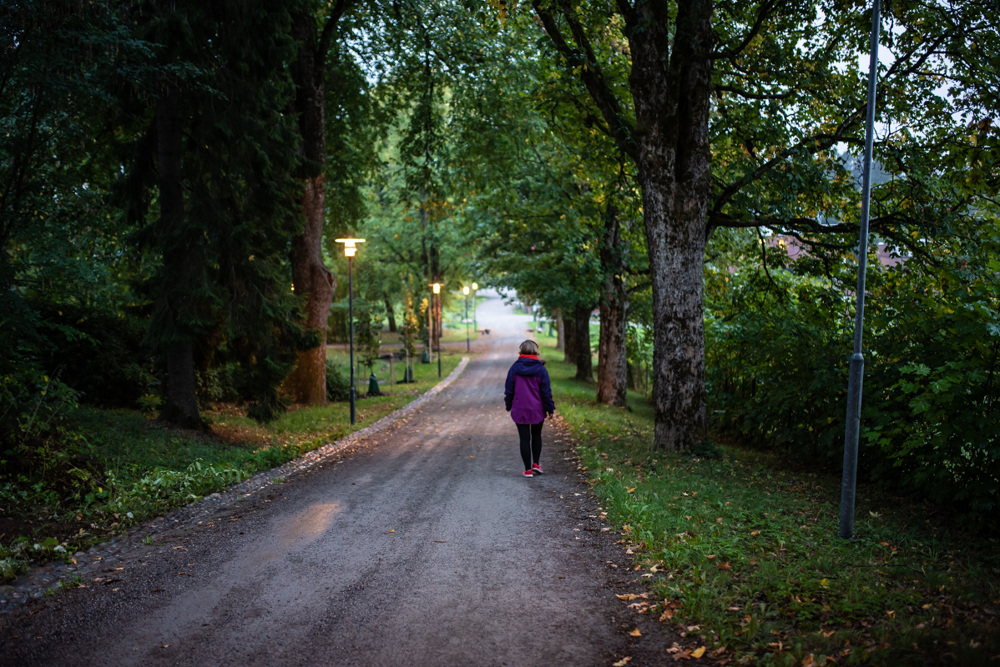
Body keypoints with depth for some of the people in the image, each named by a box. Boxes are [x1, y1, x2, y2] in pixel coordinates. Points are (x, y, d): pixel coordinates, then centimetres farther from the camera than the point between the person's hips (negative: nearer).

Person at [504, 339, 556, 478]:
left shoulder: (514, 368, -4)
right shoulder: (540, 369, -6)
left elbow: (509, 389, 2)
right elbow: (546, 391, -4)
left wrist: (509, 405, 15)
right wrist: (550, 409, 4)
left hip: (519, 410, 0)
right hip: (537, 410, 0)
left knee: (524, 438, 5)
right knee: (536, 435, 21)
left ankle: (528, 469, 6)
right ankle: (536, 464, 14)